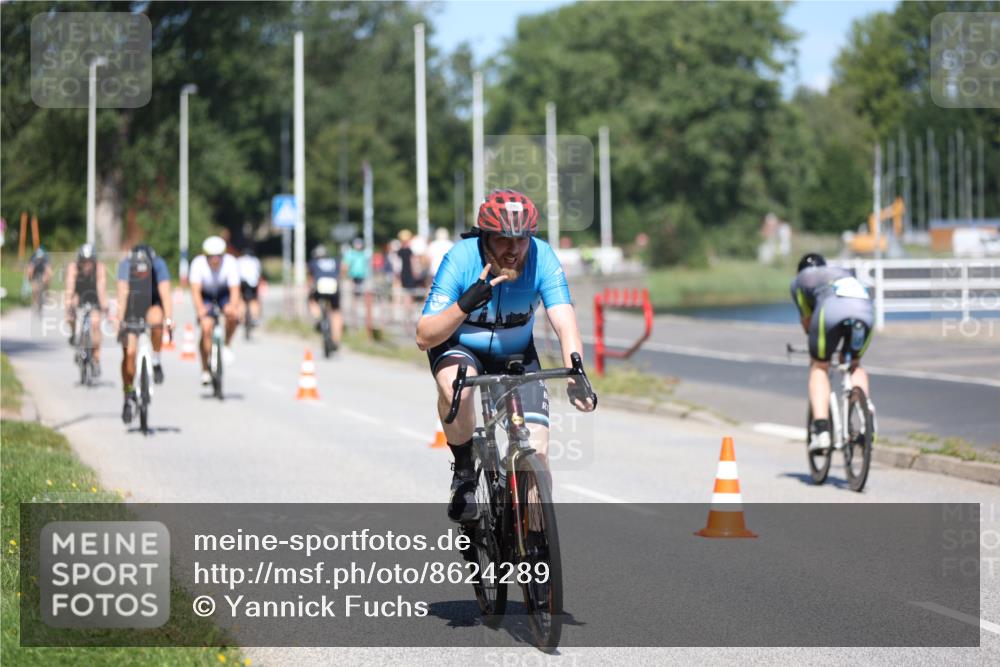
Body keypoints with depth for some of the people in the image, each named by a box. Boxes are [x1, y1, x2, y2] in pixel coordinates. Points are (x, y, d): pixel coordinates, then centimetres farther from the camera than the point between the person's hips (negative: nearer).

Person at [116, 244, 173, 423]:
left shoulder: (159, 265, -26)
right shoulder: (125, 265, -25)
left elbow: (165, 293, -35)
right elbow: (122, 293, -31)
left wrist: (169, 319, -48)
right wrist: (120, 319, -42)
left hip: (153, 305, -1)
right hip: (132, 309, 1)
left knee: (156, 319, -37)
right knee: (129, 352, -11)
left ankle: (156, 361, -15)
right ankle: (129, 396, 5)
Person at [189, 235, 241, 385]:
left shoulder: (230, 263, -26)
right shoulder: (198, 263, -27)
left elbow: (234, 290, -32)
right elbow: (195, 290, -35)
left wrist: (233, 306, -51)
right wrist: (199, 308, -54)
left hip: (224, 295, 0)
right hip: (206, 296, 0)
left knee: (232, 315, -31)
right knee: (206, 328, -19)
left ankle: (227, 345, -4)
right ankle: (205, 370, -6)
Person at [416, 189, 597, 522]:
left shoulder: (541, 257, -25)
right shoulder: (460, 260, -29)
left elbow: (565, 323, -33)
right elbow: (424, 338, -30)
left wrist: (576, 374, -51)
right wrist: (465, 304, -47)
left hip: (516, 355, 2)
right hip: (458, 348, -2)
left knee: (537, 453, -13)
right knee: (456, 388, -37)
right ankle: (464, 472, -12)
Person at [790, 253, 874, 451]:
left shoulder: (800, 280, 33)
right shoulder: (844, 273, 44)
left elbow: (806, 321, 36)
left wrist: (813, 350, 51)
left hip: (832, 310, -3)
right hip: (865, 313, 3)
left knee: (819, 367, 18)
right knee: (855, 365, 28)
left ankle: (821, 430, 1)